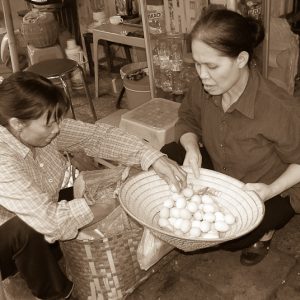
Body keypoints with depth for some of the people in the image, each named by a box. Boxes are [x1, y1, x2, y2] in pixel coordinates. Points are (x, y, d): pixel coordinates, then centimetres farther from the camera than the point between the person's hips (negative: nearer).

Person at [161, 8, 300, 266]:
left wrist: (272, 189, -32)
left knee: (228, 236, -26)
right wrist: (191, 146, -20)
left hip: (271, 192, -5)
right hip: (222, 176, 6)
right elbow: (188, 120, 1)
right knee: (168, 157, -13)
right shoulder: (204, 87, -19)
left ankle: (265, 228, 10)